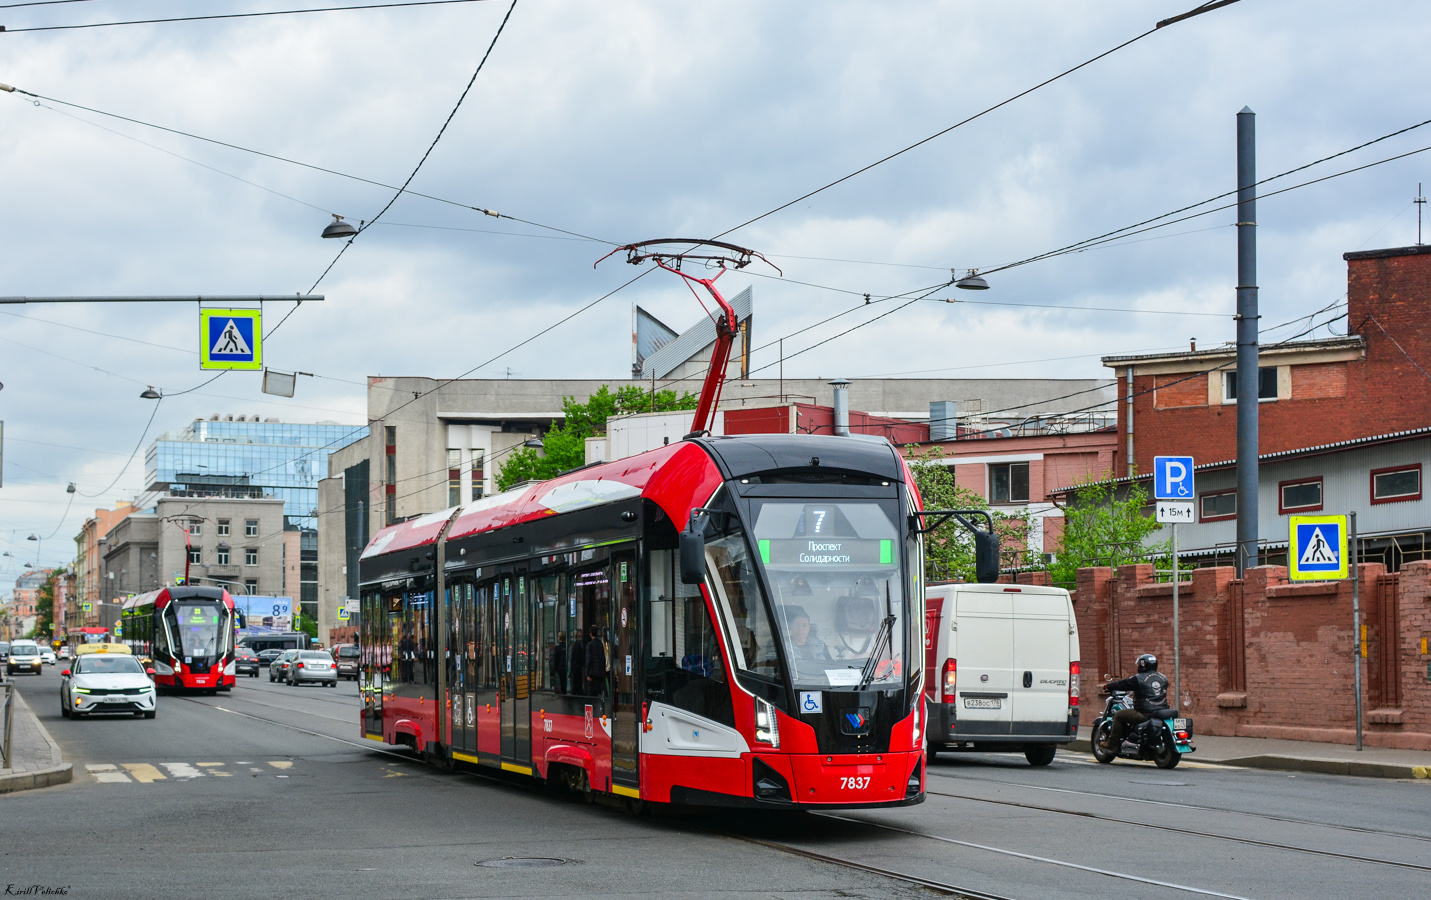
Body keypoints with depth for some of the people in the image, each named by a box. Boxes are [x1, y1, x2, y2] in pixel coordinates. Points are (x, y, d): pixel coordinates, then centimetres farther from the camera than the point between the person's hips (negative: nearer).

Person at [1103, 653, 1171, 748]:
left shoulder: (1138, 679, -9)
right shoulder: (1163, 678, 11)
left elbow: (1122, 684, 1)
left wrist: (1108, 686, 20)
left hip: (1144, 714, -7)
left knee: (1118, 715, 8)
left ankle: (1114, 744, 8)